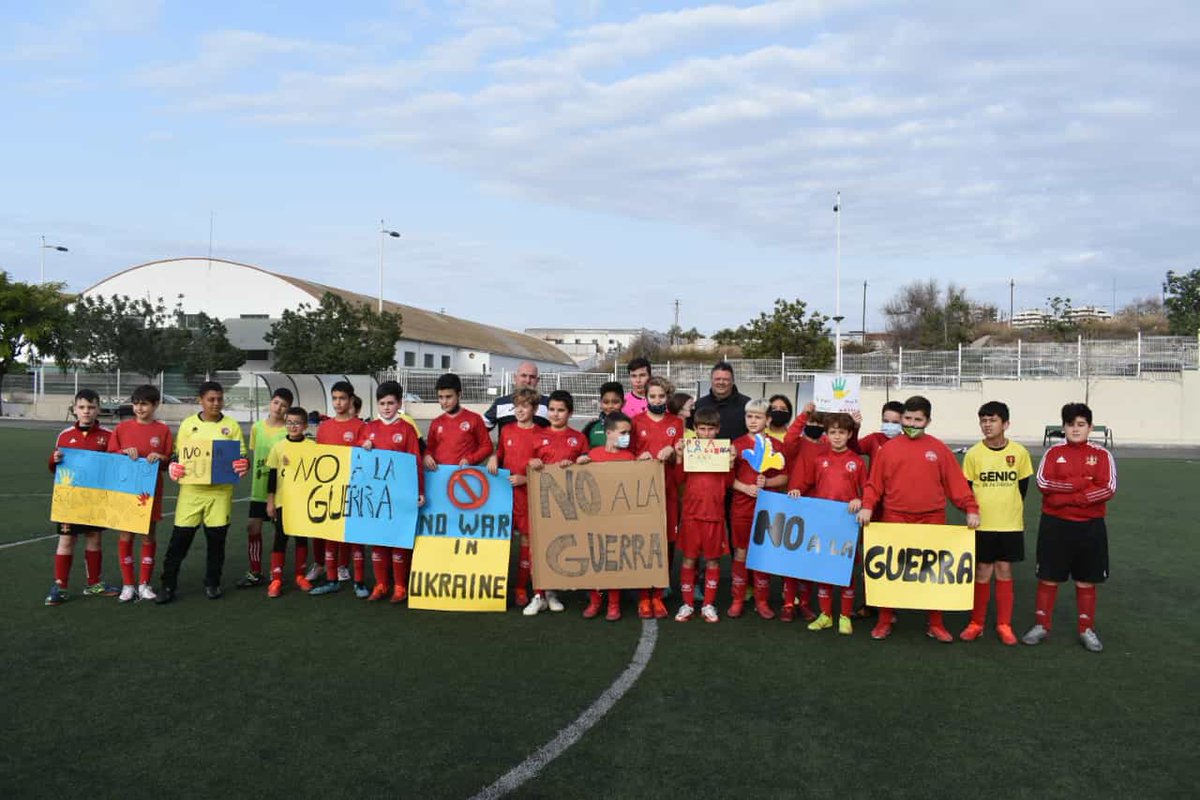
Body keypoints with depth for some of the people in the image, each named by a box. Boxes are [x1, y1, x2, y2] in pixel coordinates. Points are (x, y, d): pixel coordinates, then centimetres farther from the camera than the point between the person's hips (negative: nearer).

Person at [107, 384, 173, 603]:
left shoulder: (163, 430, 1)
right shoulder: (122, 428, 3)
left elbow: (169, 462, 4)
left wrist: (160, 458, -17)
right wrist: (125, 452, -12)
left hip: (151, 491, 0)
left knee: (148, 536, 6)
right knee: (125, 536, 4)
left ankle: (144, 584, 16)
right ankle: (127, 585, 14)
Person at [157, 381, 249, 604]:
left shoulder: (231, 425, 4)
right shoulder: (188, 424, 5)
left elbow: (241, 456, 5)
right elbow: (178, 456, 10)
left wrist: (243, 465, -17)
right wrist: (174, 467, -10)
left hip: (220, 491, 0)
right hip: (191, 489, 0)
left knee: (216, 538, 6)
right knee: (180, 538, 1)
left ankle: (212, 583, 20)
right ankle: (168, 585, 11)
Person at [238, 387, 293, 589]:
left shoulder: (289, 431, -8)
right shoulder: (257, 427, 5)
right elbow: (253, 455, 13)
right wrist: (253, 480, 10)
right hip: (259, 488, 4)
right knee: (253, 526, 3)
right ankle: (255, 573, 14)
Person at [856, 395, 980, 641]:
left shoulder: (939, 449, 5)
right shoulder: (888, 448, 4)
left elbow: (956, 482, 3)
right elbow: (874, 484, 2)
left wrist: (971, 508, -6)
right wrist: (867, 506, -12)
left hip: (931, 521, 0)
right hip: (894, 519, 0)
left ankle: (935, 624, 21)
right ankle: (885, 620, 19)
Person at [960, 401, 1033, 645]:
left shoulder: (1020, 452, -4)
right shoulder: (973, 454, -6)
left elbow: (1023, 485, 8)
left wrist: (1009, 508, 10)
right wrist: (974, 511, 2)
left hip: (1011, 524, 1)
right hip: (982, 524, -1)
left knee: (1004, 572, 7)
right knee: (982, 573, 5)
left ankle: (1004, 624, 18)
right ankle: (976, 623, 16)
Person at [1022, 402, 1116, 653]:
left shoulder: (1102, 455, 0)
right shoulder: (1053, 453, 2)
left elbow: (1108, 488, -11)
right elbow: (1043, 483, -11)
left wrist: (1068, 497, -16)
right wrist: (1082, 483, -17)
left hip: (1090, 527, 0)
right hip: (1055, 525, 0)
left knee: (1086, 580, 9)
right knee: (1048, 577, 7)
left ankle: (1087, 630, 22)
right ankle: (1041, 626, 18)